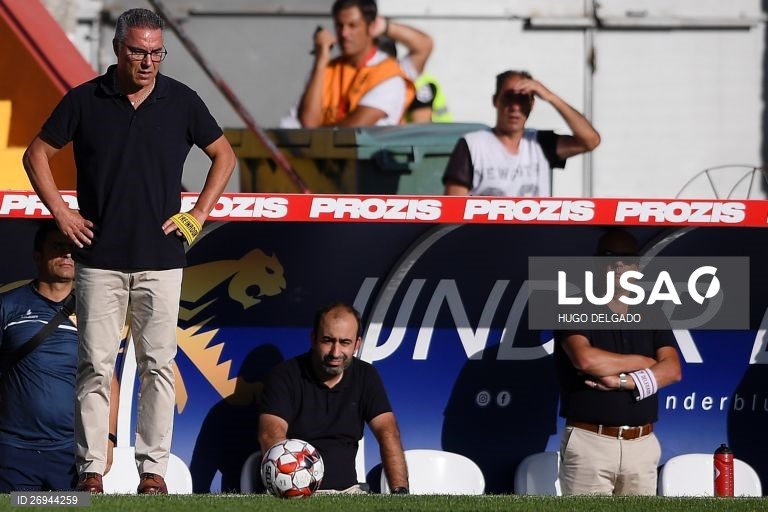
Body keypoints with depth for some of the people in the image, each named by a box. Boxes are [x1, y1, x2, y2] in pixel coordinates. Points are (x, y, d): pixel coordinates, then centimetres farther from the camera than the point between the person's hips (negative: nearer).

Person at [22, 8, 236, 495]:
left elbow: (224, 156, 14)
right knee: (96, 366, -1)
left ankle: (154, 469, 6)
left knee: (158, 364, 1)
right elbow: (38, 154, 10)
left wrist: (198, 215, 6)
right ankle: (91, 470, 4)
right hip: (100, 257, -1)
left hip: (162, 258, 1)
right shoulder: (86, 100, 0)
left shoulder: (182, 101, 2)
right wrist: (60, 212, 1)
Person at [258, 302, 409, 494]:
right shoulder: (285, 376, -3)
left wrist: (400, 492, -17)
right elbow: (271, 435, -17)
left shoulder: (366, 376, 9)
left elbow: (387, 433, 0)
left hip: (347, 490, 4)